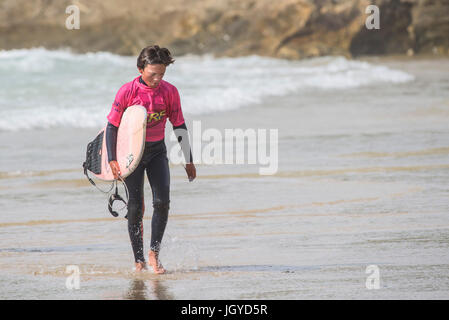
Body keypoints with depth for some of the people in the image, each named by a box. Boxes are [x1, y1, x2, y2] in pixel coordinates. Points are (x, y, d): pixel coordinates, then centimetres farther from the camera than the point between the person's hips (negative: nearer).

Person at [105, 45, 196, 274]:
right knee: (135, 207, -3)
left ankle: (154, 254, 1)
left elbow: (179, 126, 2)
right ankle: (139, 260, 4)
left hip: (157, 151, 2)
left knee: (162, 202, -12)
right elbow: (112, 126, -9)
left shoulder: (169, 92, -7)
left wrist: (188, 160, 5)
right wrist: (112, 160, -14)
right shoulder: (127, 91, -15)